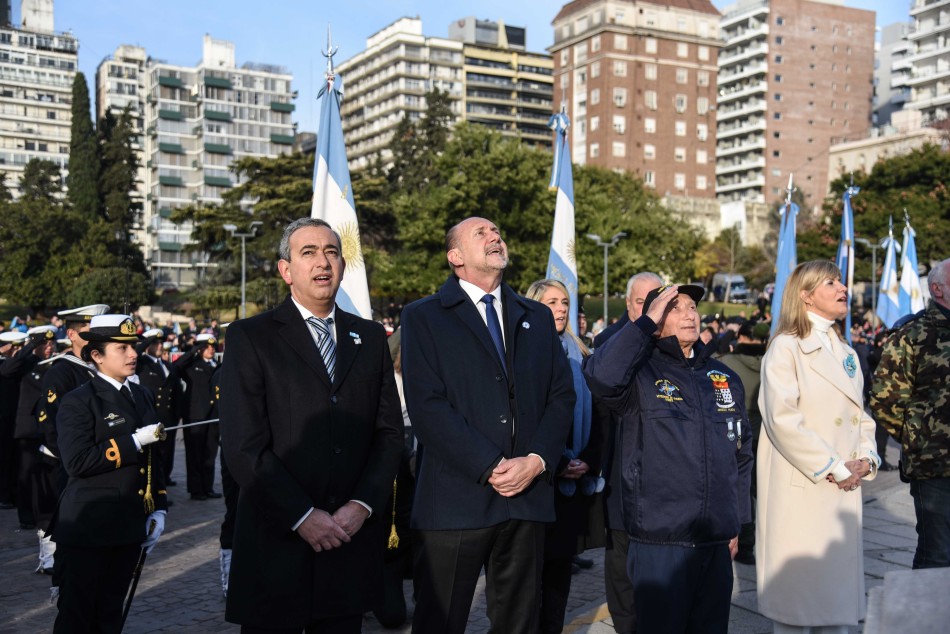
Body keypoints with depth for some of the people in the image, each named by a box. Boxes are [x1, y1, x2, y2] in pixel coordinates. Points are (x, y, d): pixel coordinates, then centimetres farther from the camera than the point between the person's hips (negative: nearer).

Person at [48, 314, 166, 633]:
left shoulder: (141, 395, 12)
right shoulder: (77, 402, -10)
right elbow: (78, 462, -22)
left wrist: (158, 509, 9)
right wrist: (134, 441, -19)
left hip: (129, 526, 7)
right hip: (87, 529, -6)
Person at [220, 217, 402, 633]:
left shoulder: (370, 338, 11)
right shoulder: (249, 337, -1)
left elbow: (389, 433, 8)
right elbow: (244, 447, -9)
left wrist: (362, 505, -6)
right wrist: (302, 517, -13)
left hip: (353, 536, 3)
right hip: (278, 544, -3)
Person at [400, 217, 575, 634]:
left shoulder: (538, 318, 17)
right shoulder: (423, 317, 2)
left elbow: (561, 396, 10)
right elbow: (427, 406, -9)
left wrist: (537, 460, -7)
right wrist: (491, 467, -14)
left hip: (529, 496, 4)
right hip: (456, 499, -4)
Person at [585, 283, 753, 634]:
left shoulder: (725, 378, 13)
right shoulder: (641, 372, -3)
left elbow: (742, 452, 20)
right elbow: (601, 376, -28)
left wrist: (736, 522, 17)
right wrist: (646, 322, -17)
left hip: (717, 540, 5)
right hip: (659, 542, -5)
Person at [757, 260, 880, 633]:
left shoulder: (845, 353, 17)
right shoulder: (786, 347, -7)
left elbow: (860, 415, 19)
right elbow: (782, 419, -18)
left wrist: (867, 457, 0)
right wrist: (833, 469, -15)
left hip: (844, 490, 7)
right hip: (800, 489, -7)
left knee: (838, 584, 11)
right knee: (797, 587, 0)